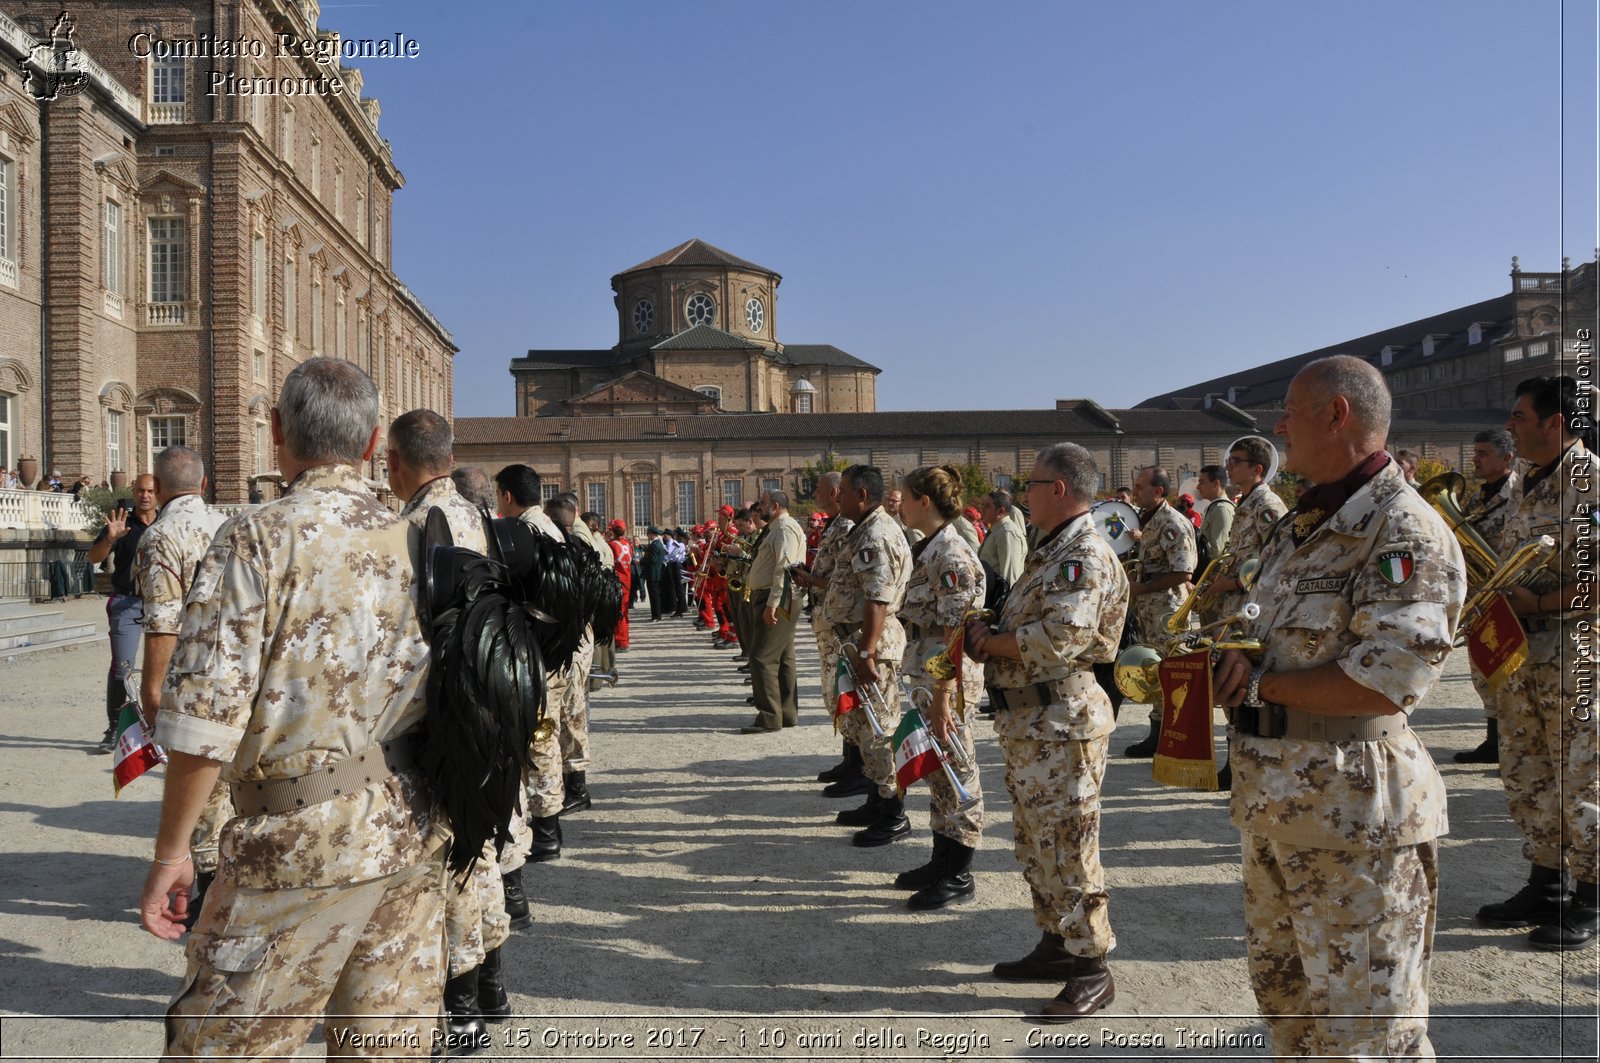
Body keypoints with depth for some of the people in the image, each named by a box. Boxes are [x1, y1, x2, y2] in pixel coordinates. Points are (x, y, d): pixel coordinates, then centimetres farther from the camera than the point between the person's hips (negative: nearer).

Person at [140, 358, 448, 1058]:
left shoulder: (258, 540, -11)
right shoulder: (416, 542, 6)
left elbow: (206, 715, -16)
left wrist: (170, 853, -5)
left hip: (301, 841, -6)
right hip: (412, 836, 6)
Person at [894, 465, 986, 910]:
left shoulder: (952, 555, -18)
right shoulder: (928, 549, 11)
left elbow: (954, 636, -21)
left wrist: (942, 698, -22)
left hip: (949, 678, -10)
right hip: (926, 672, 10)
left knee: (956, 770, 1)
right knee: (937, 770, 17)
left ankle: (959, 874, 12)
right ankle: (942, 860, 29)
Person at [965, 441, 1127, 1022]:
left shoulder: (1085, 555, -17)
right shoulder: (1051, 551, 16)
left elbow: (1057, 640, -27)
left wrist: (991, 641, -12)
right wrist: (992, 633, -1)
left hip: (1061, 723, -10)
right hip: (1026, 720, 11)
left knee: (1066, 845, -2)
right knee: (1036, 842, 18)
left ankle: (1092, 969, 10)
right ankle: (1056, 944, 32)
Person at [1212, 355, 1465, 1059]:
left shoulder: (1404, 529, -16)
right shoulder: (1299, 527, 14)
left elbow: (1387, 679, -26)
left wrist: (1260, 685, -15)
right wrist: (1235, 661, -2)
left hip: (1352, 811, -9)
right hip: (1272, 802, 9)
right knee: (1282, 995, 23)